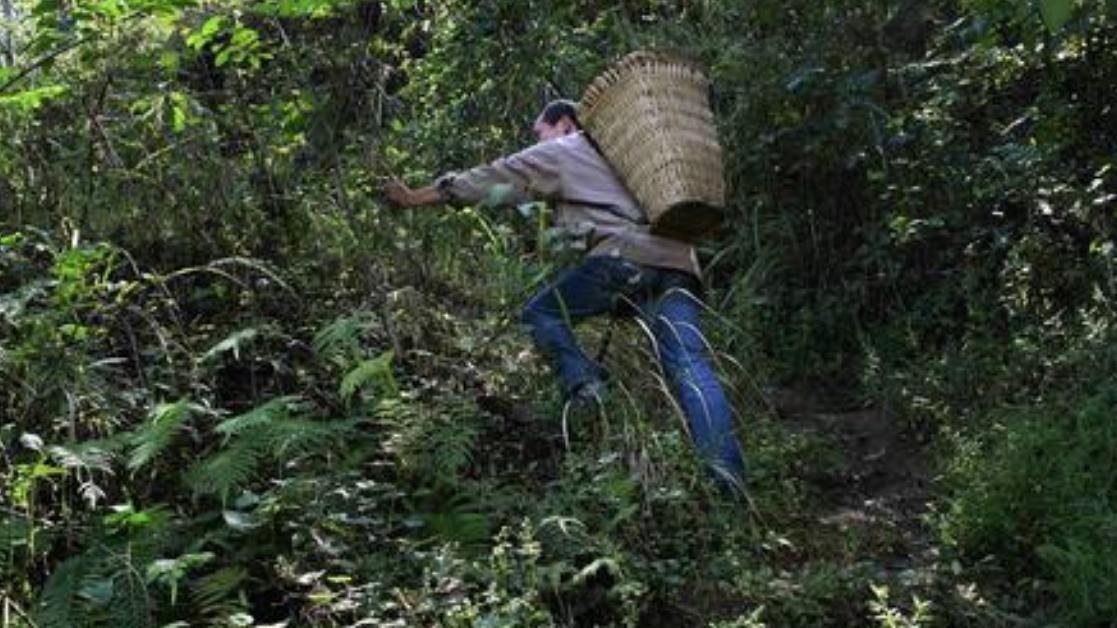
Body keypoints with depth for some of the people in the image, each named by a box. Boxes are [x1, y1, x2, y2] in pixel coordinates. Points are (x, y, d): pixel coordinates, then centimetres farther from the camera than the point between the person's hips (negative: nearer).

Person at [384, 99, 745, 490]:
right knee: (690, 367, -7)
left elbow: (489, 180, 21)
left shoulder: (559, 152, 19)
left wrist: (416, 198, 27)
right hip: (678, 263, 6)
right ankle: (729, 479, -22)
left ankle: (586, 390, -11)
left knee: (541, 314, 11)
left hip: (625, 256, -6)